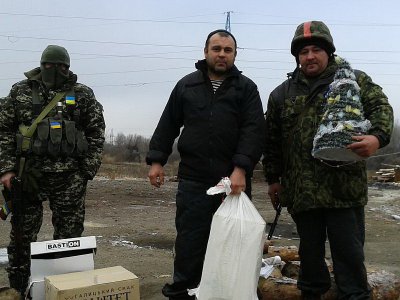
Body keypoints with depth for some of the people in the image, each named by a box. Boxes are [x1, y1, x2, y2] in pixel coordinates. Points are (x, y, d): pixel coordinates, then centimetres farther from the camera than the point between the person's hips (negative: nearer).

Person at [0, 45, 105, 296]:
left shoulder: (83, 95, 7)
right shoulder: (20, 91, 10)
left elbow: (96, 134, 6)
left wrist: (87, 171, -2)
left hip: (69, 177, -1)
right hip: (28, 173, 1)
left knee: (69, 235, 3)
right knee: (22, 233, 9)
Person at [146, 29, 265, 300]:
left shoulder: (246, 88, 7)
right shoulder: (186, 85, 13)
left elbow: (253, 130, -5)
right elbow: (168, 125, 14)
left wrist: (241, 168, -17)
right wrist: (157, 160, 5)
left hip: (234, 180, 0)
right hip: (193, 179, 1)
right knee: (190, 239, 5)